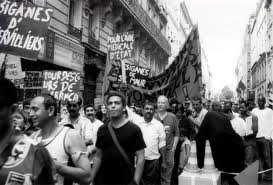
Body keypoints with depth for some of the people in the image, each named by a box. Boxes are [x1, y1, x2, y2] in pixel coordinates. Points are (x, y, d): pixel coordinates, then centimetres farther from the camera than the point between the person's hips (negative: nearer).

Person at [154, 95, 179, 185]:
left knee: (166, 177, 9)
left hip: (168, 150, 0)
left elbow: (176, 134, 3)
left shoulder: (172, 117, 1)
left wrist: (174, 147, -2)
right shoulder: (153, 117, 0)